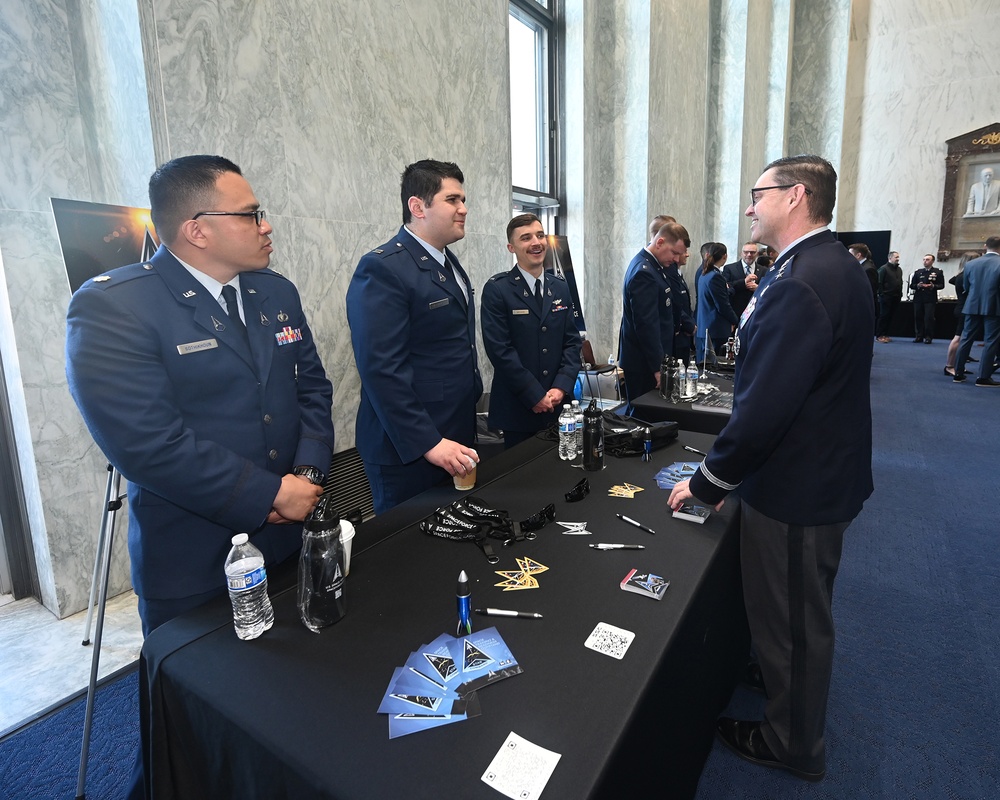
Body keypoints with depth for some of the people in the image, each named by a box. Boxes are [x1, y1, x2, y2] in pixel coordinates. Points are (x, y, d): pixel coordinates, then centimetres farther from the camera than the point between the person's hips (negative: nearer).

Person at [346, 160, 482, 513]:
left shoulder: (450, 264, 13)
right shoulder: (383, 268, -16)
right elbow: (380, 368, -22)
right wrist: (428, 443, -22)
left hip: (458, 438, 8)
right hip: (410, 450, -8)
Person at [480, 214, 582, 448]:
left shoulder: (560, 286, 9)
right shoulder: (497, 289, -9)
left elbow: (572, 340, 6)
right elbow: (500, 349, -14)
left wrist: (561, 387, -7)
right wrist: (535, 395, -15)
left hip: (558, 403, 5)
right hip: (517, 406, -4)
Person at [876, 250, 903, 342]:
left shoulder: (899, 269, 16)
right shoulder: (884, 268, -6)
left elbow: (900, 283, 18)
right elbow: (879, 283, -10)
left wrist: (900, 294, 9)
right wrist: (881, 294, -14)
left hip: (896, 297, 7)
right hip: (886, 297, -7)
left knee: (890, 317, 7)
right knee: (884, 316, -5)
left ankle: (885, 334, 12)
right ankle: (879, 335, -1)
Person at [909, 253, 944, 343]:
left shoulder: (938, 272, 6)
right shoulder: (918, 272, 15)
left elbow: (941, 285, 2)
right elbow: (911, 285, 12)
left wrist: (933, 286, -17)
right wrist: (917, 286, -9)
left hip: (930, 299, -3)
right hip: (918, 298, 3)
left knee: (929, 318, -7)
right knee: (918, 317, 3)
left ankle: (928, 337, -1)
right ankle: (919, 336, 10)